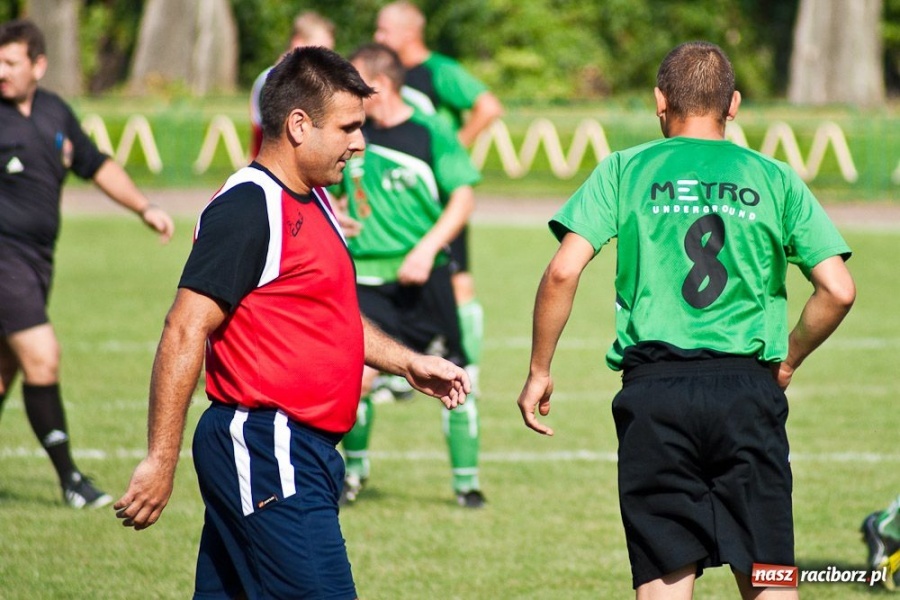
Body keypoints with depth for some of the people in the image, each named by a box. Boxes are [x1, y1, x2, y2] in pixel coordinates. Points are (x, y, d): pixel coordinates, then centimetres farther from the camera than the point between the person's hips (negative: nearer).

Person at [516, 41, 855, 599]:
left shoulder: (625, 171, 7)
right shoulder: (775, 179, 9)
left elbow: (563, 272, -4)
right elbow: (839, 291, 2)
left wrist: (539, 373, 6)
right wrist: (788, 360, 18)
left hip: (656, 388, 0)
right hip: (748, 388, 0)